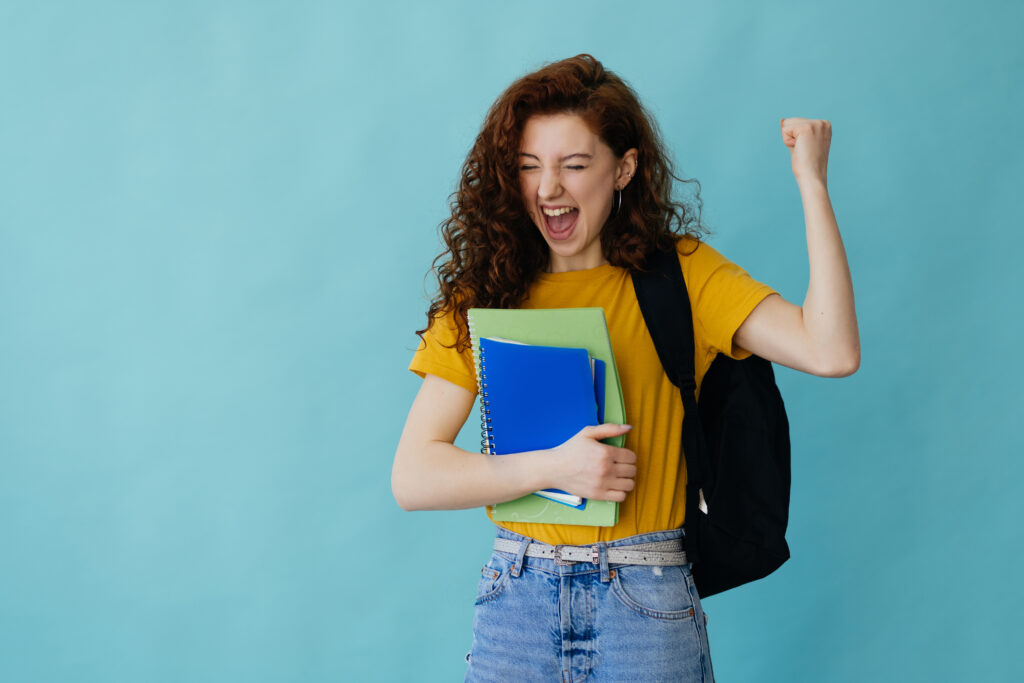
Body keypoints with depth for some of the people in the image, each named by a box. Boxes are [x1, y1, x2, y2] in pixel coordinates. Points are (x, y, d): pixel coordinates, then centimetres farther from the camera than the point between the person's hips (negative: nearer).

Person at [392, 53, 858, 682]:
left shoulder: (681, 275, 0)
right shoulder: (484, 295, 4)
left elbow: (831, 354, -15)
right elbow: (412, 477, -2)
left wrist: (811, 183, -14)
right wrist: (551, 468, -16)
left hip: (645, 608, -1)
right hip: (516, 600, 2)